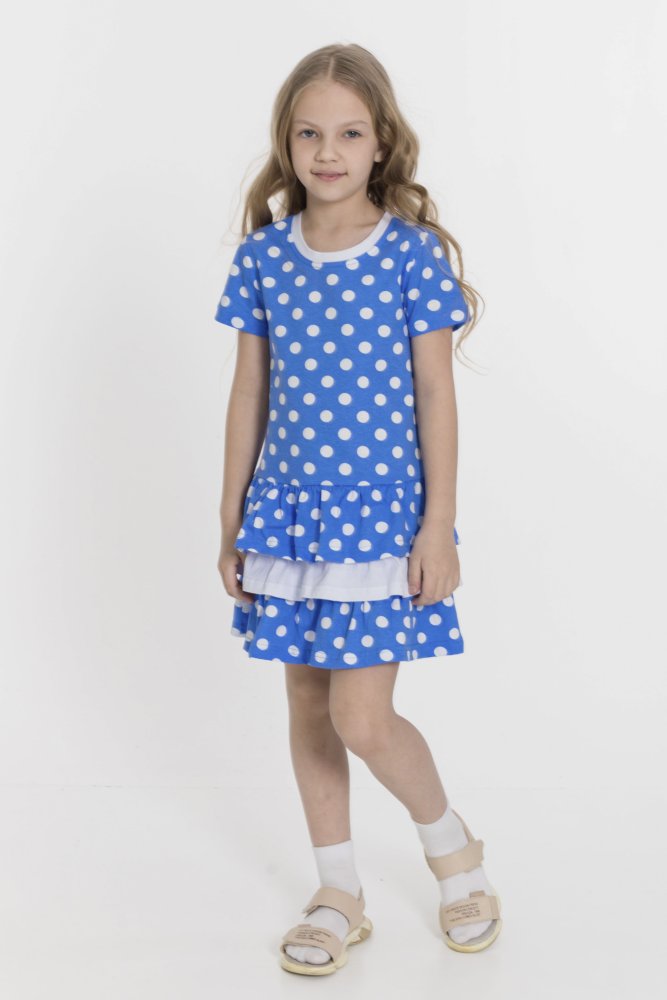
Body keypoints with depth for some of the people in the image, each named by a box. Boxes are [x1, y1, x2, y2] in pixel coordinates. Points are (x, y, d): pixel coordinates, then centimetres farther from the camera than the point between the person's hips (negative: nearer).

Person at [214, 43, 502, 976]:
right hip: (290, 506, 4)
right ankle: (339, 892, 29)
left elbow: (435, 394, -6)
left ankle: (452, 843, 24)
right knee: (308, 705, 11)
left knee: (362, 718, -7)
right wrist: (231, 523, 8)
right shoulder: (263, 256, 3)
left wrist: (438, 525, -9)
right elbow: (249, 394, 7)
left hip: (379, 509, -4)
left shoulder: (412, 252, -7)